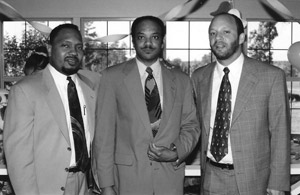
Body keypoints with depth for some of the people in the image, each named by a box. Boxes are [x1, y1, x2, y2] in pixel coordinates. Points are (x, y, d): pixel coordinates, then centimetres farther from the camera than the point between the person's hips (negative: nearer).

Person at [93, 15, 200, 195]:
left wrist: (177, 152, -9)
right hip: (128, 178, -1)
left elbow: (191, 125, 10)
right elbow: (104, 132, -4)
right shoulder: (112, 76, -2)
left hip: (171, 177, 2)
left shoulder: (181, 80, 5)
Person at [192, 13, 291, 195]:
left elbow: (280, 133, -7)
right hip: (211, 178, 3)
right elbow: (198, 127, 8)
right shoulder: (199, 77, 2)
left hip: (253, 179, -2)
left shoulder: (272, 76, -8)